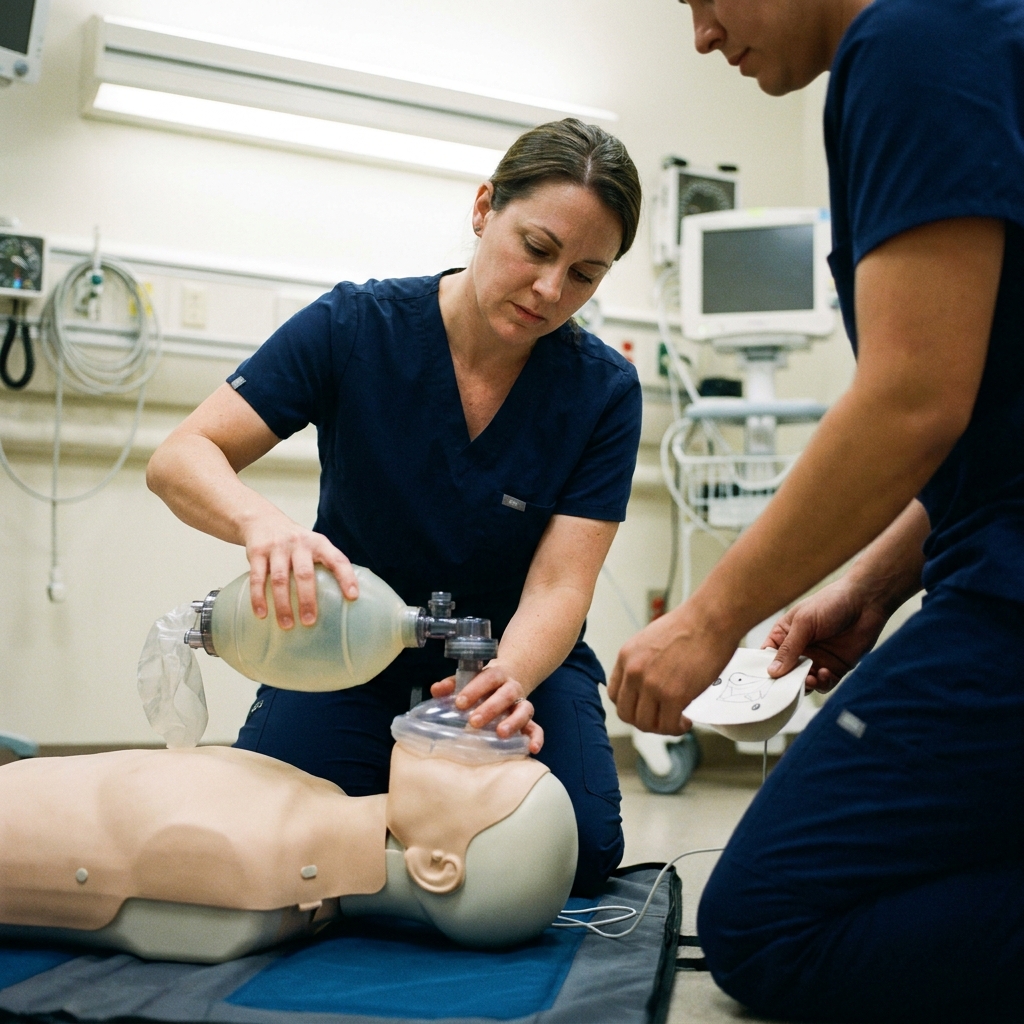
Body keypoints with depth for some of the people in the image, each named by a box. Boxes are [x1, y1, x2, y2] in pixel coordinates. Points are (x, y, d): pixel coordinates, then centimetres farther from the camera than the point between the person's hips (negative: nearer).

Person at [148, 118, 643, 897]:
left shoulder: (604, 390, -14)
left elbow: (558, 589, -18)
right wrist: (262, 522, -42)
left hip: (517, 654, 1)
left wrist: (509, 681, -42)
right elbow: (181, 459, -18)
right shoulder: (356, 328, -16)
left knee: (580, 849, -24)